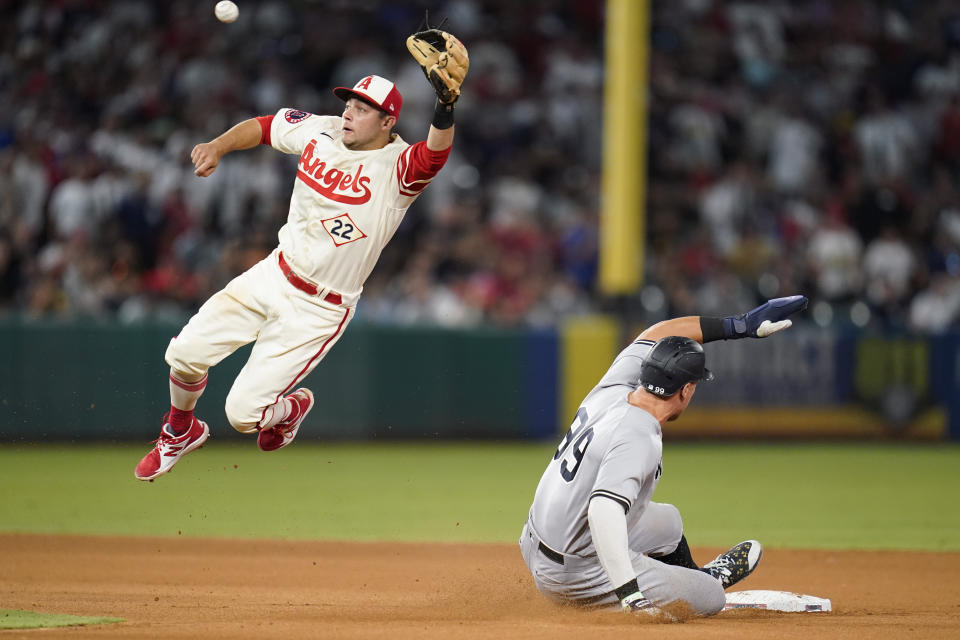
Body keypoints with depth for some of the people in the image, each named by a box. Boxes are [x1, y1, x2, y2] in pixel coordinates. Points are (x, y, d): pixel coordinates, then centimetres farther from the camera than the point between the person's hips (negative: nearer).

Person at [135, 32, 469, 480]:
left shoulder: (397, 168, -22)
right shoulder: (319, 132, -3)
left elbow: (435, 154, -44)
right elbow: (262, 127, 14)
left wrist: (446, 106, -62)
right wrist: (218, 147, -4)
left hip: (319, 309, -6)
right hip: (274, 276, 6)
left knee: (244, 413, -8)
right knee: (185, 353, 1)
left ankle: (291, 408, 29)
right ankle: (181, 432, 33)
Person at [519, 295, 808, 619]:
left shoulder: (612, 391, -3)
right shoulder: (638, 439, -29)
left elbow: (656, 336, 15)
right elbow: (605, 509, -44)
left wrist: (742, 325, 15)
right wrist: (630, 593, -50)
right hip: (578, 576, -9)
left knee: (667, 521, 33)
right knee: (711, 599, -1)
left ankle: (697, 577, 55)